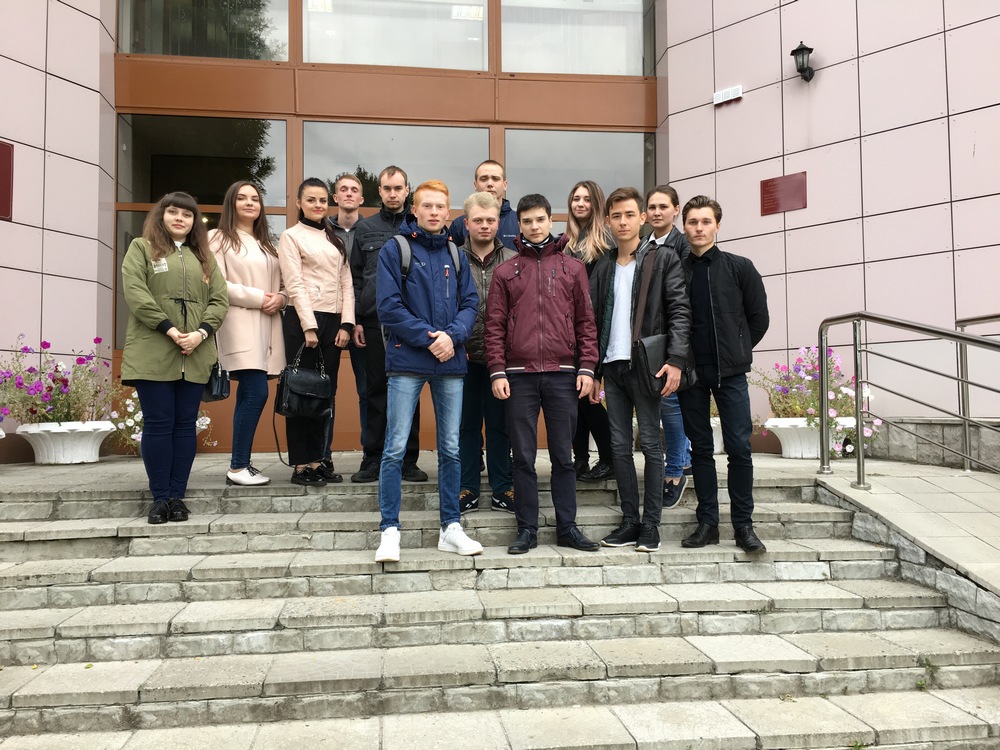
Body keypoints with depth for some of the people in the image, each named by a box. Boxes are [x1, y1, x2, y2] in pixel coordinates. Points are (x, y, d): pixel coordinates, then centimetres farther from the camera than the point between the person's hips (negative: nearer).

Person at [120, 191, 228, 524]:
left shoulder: (204, 256, 19)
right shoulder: (142, 248, 8)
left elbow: (219, 299, 9)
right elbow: (135, 293, -6)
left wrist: (201, 333, -8)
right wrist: (170, 330, -14)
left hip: (195, 355, 3)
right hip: (153, 353, -3)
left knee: (185, 424, 4)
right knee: (158, 424, -2)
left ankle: (177, 496, 10)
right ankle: (160, 498, 6)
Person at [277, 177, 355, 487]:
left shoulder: (335, 240, 18)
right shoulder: (291, 236, 2)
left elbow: (346, 284, 12)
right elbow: (295, 285, -7)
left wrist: (346, 323, 1)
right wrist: (309, 327, -14)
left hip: (333, 321, 5)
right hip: (302, 320, -5)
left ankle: (320, 459, 14)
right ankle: (301, 465, 3)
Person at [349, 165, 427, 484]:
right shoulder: (364, 228, 11)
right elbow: (355, 277, 10)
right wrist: (355, 320, 2)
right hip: (374, 321, 1)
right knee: (376, 390, 5)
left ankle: (408, 460, 12)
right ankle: (373, 460, 12)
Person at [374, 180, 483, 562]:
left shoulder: (456, 255, 13)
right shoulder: (394, 249, 1)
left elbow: (470, 303, 7)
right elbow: (389, 305, -7)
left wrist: (452, 335, -12)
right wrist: (428, 337, -14)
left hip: (450, 363, 4)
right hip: (407, 362, -4)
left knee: (451, 448, 9)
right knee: (396, 448, -4)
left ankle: (451, 528, 19)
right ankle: (390, 531, 5)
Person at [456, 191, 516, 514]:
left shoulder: (513, 261, 4)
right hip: (463, 355, 0)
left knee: (500, 424, 9)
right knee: (466, 424, 9)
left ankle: (502, 489, 19)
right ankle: (467, 490, 19)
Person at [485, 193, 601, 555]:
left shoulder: (573, 268, 9)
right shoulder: (505, 272, 8)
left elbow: (586, 322, 7)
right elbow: (494, 325, 4)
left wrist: (587, 367, -1)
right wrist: (497, 372, -4)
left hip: (563, 375, 0)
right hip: (519, 376, 0)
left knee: (563, 456, 7)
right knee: (523, 457, 5)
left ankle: (567, 527, 16)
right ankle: (527, 529, 14)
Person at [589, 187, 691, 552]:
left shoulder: (663, 259, 2)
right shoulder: (603, 267, 16)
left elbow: (680, 311, -6)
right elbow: (594, 320, 15)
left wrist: (676, 359, -17)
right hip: (612, 367, 5)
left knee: (649, 443, -2)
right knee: (620, 446, 6)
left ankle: (650, 525, 5)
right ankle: (629, 521, 14)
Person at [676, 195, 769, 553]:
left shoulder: (739, 267, 3)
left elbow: (758, 317, 7)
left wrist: (736, 352, 5)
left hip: (730, 372, -1)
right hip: (691, 372, 1)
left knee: (739, 448, -4)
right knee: (701, 449, 7)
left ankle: (743, 525, 8)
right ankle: (707, 523, 15)